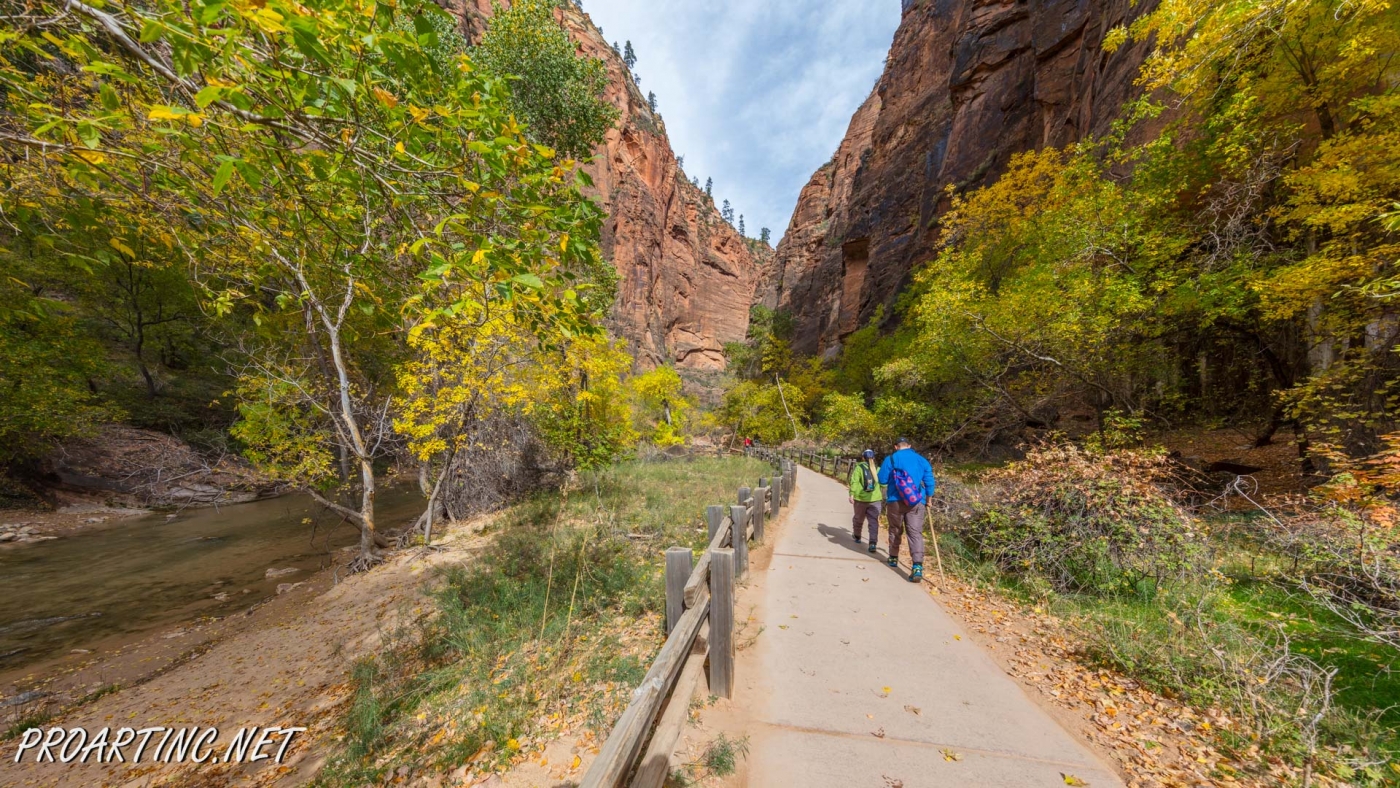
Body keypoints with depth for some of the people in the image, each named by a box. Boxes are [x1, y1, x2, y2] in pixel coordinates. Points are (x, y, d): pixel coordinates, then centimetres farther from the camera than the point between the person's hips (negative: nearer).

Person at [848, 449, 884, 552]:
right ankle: (873, 543, -9)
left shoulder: (859, 467, -4)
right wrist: (883, 496, 21)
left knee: (858, 518, 18)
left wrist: (851, 494, -15)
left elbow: (854, 481, -15)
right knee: (873, 521, 2)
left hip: (860, 498, -1)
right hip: (875, 499, 1)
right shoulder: (878, 469, 6)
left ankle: (857, 536, 36)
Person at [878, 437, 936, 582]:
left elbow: (882, 480, -2)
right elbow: (930, 483, 8)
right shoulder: (922, 460, 8)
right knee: (916, 533, -2)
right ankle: (917, 566, -15)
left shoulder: (891, 459, -1)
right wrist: (928, 502, 18)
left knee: (895, 530, 15)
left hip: (895, 501, -1)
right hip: (917, 503, 1)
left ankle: (893, 558, 29)